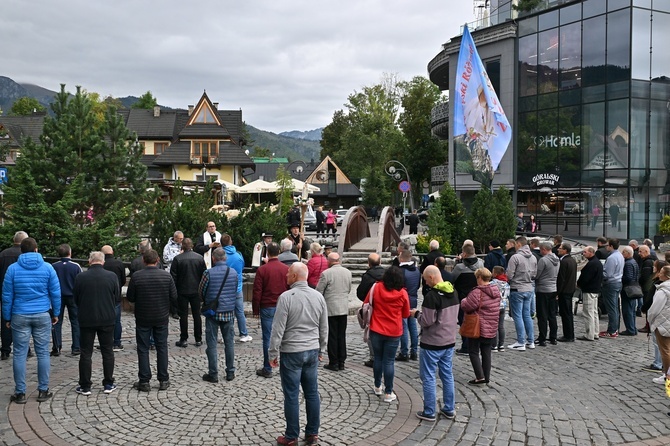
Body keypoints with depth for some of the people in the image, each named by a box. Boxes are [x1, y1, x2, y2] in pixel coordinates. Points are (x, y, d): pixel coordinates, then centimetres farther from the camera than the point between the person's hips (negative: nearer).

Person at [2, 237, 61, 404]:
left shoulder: (13, 268, -2)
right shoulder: (47, 267, -2)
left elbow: (7, 296, 0)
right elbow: (56, 293, -1)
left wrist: (7, 318, 8)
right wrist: (56, 313, 9)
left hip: (20, 316, 0)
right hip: (42, 315, 0)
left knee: (20, 354, 6)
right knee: (43, 353, 7)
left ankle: (20, 393, 10)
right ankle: (43, 391, 11)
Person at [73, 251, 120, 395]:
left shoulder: (81, 277, -8)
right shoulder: (112, 276, -7)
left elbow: (75, 298, 2)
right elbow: (117, 297, 2)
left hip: (86, 319, -1)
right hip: (107, 319, 1)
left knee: (86, 353, 7)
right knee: (108, 351, 11)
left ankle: (85, 386, 11)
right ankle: (108, 384, 16)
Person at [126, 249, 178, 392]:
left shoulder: (136, 276, -12)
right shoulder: (166, 275, -7)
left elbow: (130, 298, -4)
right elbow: (174, 297, -4)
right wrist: (174, 307, 17)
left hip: (143, 318, -1)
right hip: (162, 318, 2)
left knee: (143, 349, 7)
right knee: (162, 348, 11)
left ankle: (144, 381, 9)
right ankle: (163, 380, 15)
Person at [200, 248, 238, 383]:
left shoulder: (208, 273, -11)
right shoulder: (234, 273, -1)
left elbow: (201, 292, -1)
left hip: (212, 312, -3)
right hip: (229, 312, 3)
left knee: (212, 344, 4)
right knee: (229, 343, 11)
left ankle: (213, 374, 7)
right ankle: (230, 372, 16)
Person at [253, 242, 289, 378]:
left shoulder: (262, 270, -6)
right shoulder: (286, 269, 1)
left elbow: (257, 292, -6)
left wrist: (256, 310, 3)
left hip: (267, 308, -2)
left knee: (267, 338, 2)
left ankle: (267, 369, 7)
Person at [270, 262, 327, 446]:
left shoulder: (286, 297, -14)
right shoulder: (318, 296, 3)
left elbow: (278, 329, -13)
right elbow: (324, 328, 10)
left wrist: (273, 353, -5)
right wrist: (321, 350, 20)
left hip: (291, 352, -5)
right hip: (312, 351, 5)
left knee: (291, 396, 4)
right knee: (312, 393, 11)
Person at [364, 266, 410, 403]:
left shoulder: (376, 288, -9)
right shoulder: (403, 293, -10)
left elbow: (366, 305, 2)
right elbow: (406, 314, 2)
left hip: (376, 330, 1)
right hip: (394, 332, -1)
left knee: (378, 358, 17)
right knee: (389, 361, 4)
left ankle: (378, 387, 30)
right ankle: (388, 393, 9)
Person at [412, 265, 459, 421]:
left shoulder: (432, 296, -21)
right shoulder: (453, 293, 4)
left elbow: (427, 321, -20)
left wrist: (416, 313, -3)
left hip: (432, 344, -8)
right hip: (449, 341, 8)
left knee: (428, 377, 3)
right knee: (447, 375, 15)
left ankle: (429, 412, 9)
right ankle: (449, 409, 23)